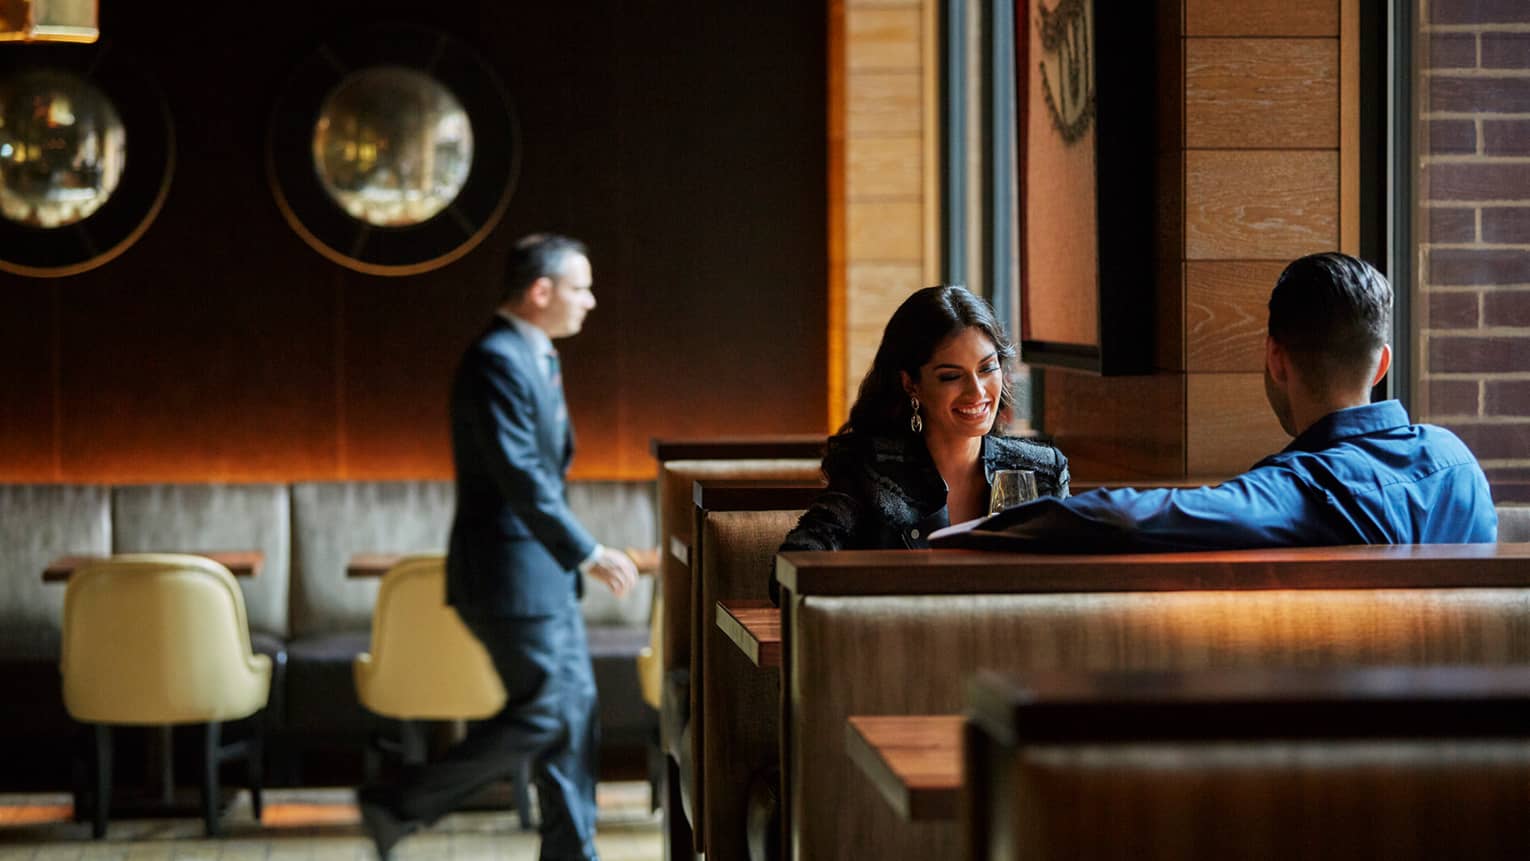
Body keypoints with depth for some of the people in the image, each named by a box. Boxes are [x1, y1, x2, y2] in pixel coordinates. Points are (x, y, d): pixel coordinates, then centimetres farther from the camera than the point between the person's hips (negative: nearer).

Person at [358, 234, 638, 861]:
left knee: (574, 710, 9)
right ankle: (399, 808, 3)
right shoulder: (496, 361, -18)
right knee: (539, 713, -8)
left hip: (544, 572, 10)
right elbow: (521, 477, -24)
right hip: (510, 573, -10)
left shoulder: (535, 357, 15)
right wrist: (588, 553, -22)